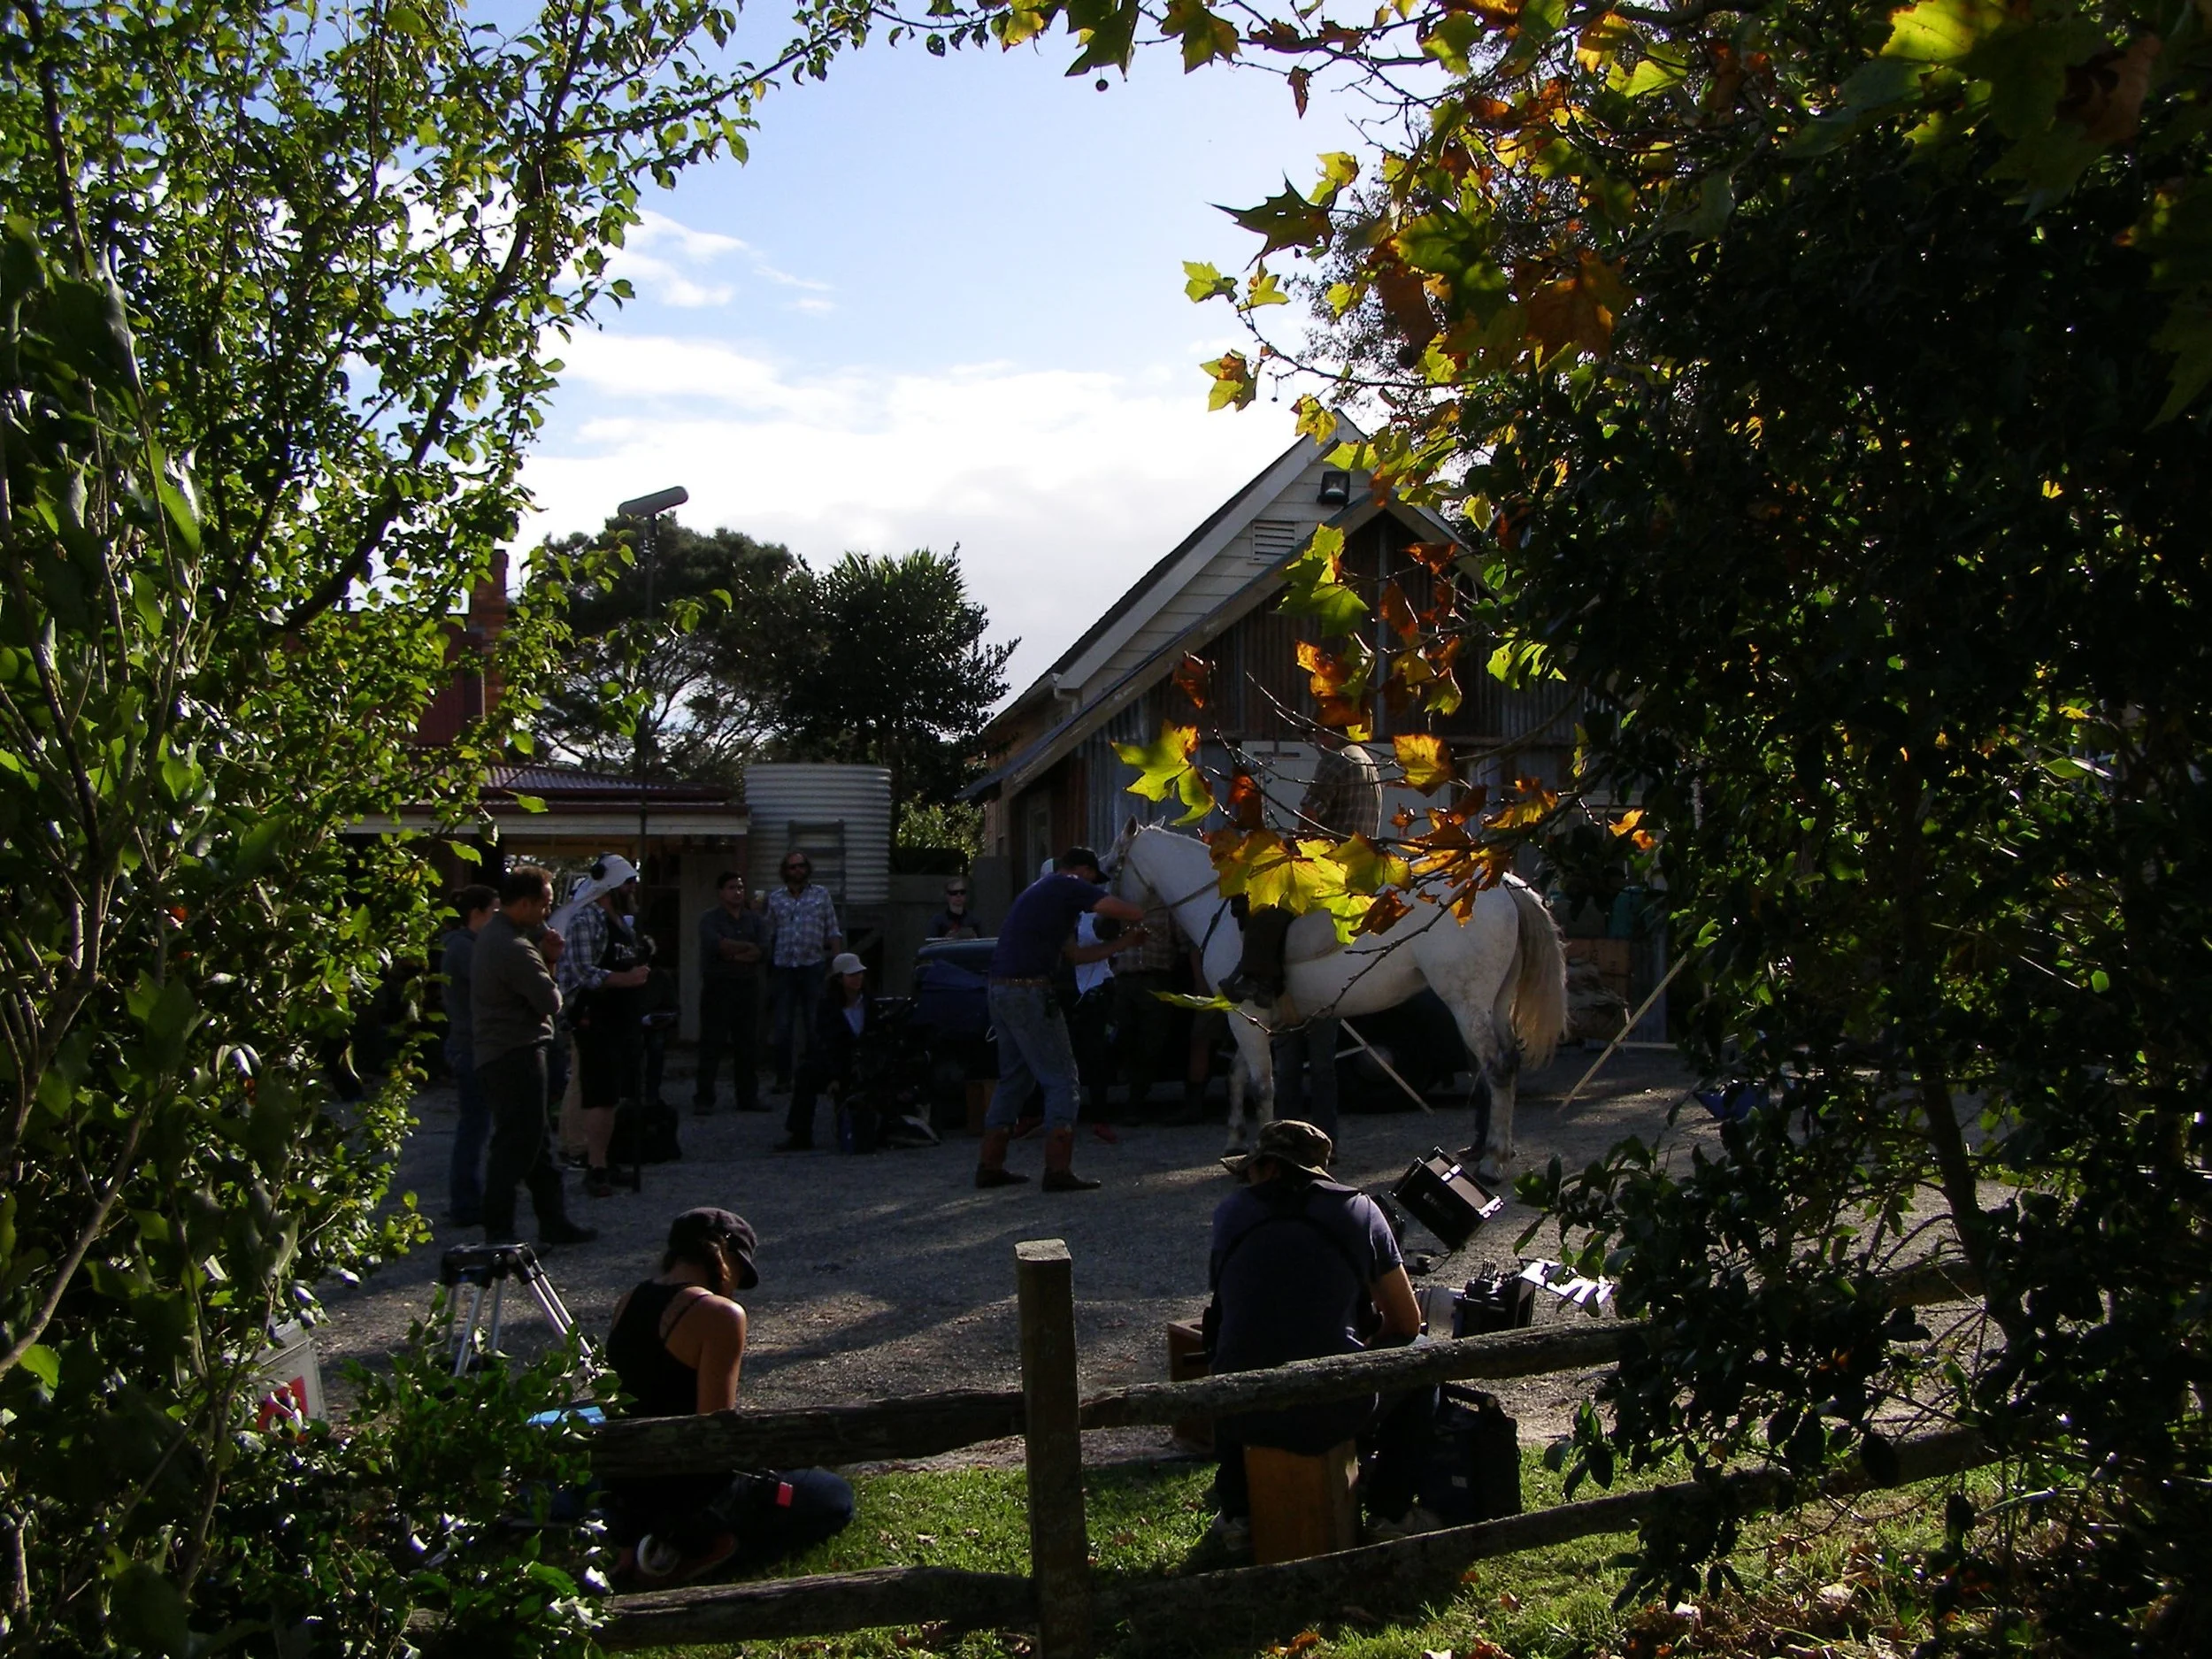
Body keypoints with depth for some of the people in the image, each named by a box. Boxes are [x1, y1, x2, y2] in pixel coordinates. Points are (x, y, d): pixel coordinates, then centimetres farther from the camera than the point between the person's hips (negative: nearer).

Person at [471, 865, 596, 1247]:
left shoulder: (493, 936, 13)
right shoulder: (513, 947, -20)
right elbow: (550, 1002, -19)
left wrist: (546, 958, 0)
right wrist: (549, 963, 0)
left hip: (497, 1055, 11)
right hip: (516, 1057, -11)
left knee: (535, 1142, 16)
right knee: (515, 1146, -5)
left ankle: (554, 1223, 24)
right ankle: (498, 1236, -1)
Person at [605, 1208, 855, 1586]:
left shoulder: (628, 1304, 4)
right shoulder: (719, 1314, -20)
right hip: (689, 1494, -9)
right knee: (836, 1499, 12)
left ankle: (639, 1539, 13)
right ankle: (693, 1554, -3)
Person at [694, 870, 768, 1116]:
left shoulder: (755, 919, 11)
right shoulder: (709, 918, 1)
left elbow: (763, 952, -3)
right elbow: (715, 944, -18)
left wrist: (733, 954, -13)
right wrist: (748, 947, -9)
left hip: (748, 987, 4)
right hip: (717, 987, -4)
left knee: (748, 1045, 5)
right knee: (711, 1044, -4)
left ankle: (748, 1097, 12)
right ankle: (703, 1099, -1)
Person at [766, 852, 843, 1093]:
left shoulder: (822, 895, 7)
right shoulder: (775, 899, 10)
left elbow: (833, 932, 6)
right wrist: (766, 969, 1)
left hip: (813, 967, -1)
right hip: (783, 967, 1)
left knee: (815, 1025, 2)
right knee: (783, 1026, 2)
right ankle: (783, 1078, 9)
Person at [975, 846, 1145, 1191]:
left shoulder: (1039, 890, 26)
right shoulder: (1070, 885, -2)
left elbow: (1075, 953, 30)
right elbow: (1115, 908, -15)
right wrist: (1146, 917, 4)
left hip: (1000, 990, 9)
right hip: (1028, 991, -9)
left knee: (1014, 1079, 18)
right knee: (1061, 1079, -4)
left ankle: (990, 1166, 19)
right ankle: (1058, 1171, -9)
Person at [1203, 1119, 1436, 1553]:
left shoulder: (1229, 1212, 6)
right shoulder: (1358, 1208, 4)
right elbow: (1408, 1324, 12)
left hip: (1243, 1416, 2)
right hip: (1335, 1415, -2)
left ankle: (1236, 1514, 37)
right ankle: (1390, 1512, 27)